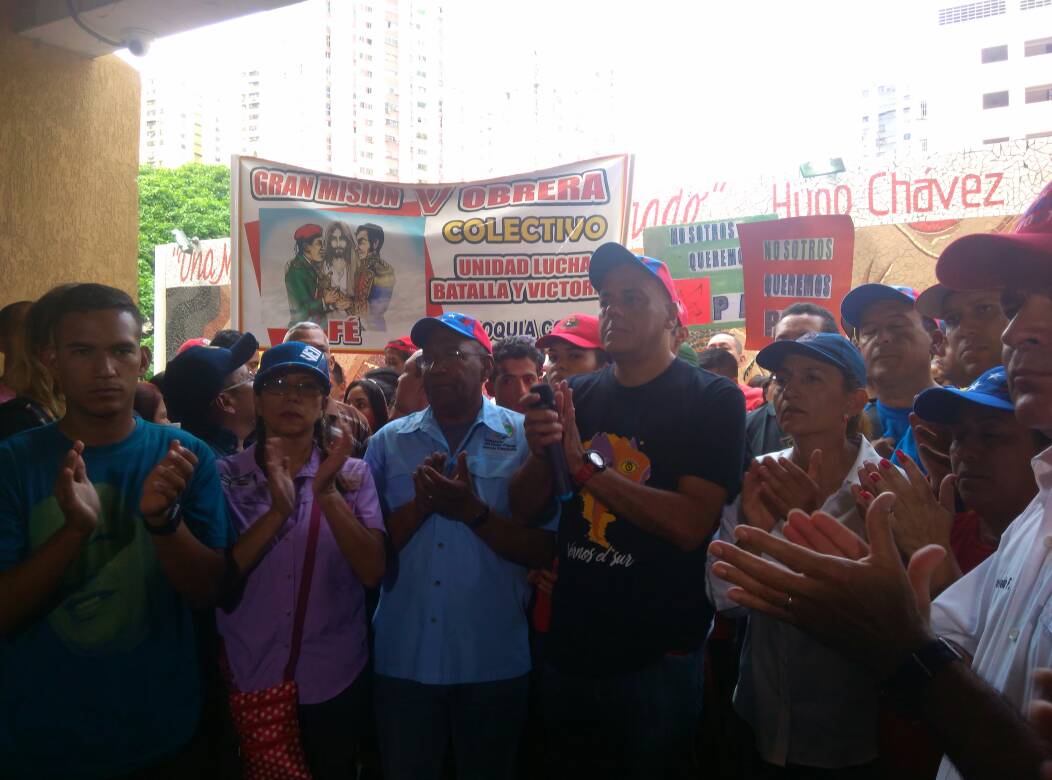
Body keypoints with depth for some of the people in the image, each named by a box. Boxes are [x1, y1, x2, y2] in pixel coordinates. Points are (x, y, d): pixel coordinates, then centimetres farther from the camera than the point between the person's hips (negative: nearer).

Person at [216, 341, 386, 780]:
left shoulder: (351, 475, -3)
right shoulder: (226, 476, -4)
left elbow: (372, 572, -12)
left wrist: (327, 493, -24)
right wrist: (278, 510, -25)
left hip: (335, 682, 0)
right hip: (250, 681, 0)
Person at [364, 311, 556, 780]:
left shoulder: (523, 438, -5)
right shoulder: (388, 441, 2)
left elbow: (544, 551, -9)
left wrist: (473, 511, -23)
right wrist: (420, 504, -17)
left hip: (493, 661, -1)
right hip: (403, 657, 2)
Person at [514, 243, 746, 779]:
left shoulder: (712, 399, -10)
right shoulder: (575, 394, 3)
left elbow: (691, 525, -21)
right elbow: (524, 509, 3)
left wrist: (585, 464, -21)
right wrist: (540, 453, -17)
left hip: (657, 659, -4)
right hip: (569, 648, 5)